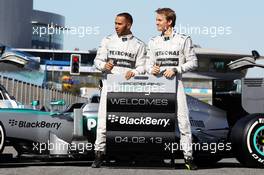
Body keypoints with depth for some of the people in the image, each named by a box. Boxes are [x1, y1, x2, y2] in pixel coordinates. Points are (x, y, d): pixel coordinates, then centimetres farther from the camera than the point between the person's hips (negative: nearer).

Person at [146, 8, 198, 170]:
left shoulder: (183, 40, 2)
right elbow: (148, 64, 15)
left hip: (175, 83, -4)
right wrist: (151, 69, -8)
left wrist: (175, 69, -12)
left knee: (183, 120, -8)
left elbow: (193, 62, 0)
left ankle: (188, 157, -5)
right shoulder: (153, 42, 14)